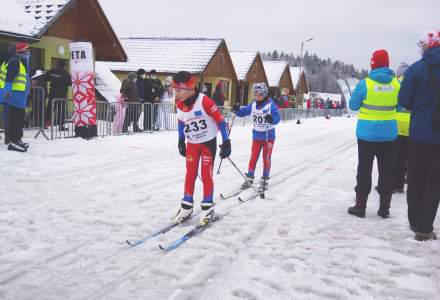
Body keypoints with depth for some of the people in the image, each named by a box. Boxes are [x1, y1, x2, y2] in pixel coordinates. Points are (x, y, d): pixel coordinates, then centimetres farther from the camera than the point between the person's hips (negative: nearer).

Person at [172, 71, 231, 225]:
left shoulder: (204, 101, -26)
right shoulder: (179, 104, -8)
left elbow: (219, 120, -20)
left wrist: (226, 142, -18)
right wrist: (181, 141, 15)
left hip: (208, 142, -5)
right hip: (192, 143, 5)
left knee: (206, 175, 0)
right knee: (190, 174, 8)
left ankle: (207, 207, 14)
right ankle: (186, 206, 18)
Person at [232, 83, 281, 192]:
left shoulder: (271, 105, -16)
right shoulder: (253, 105, -2)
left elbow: (277, 118, -24)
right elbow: (242, 112, 4)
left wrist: (272, 119, -45)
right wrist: (237, 109, -17)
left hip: (268, 136, -4)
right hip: (256, 136, 4)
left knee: (266, 159, 6)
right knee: (253, 158, 8)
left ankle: (265, 180, 18)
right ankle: (249, 179, 19)